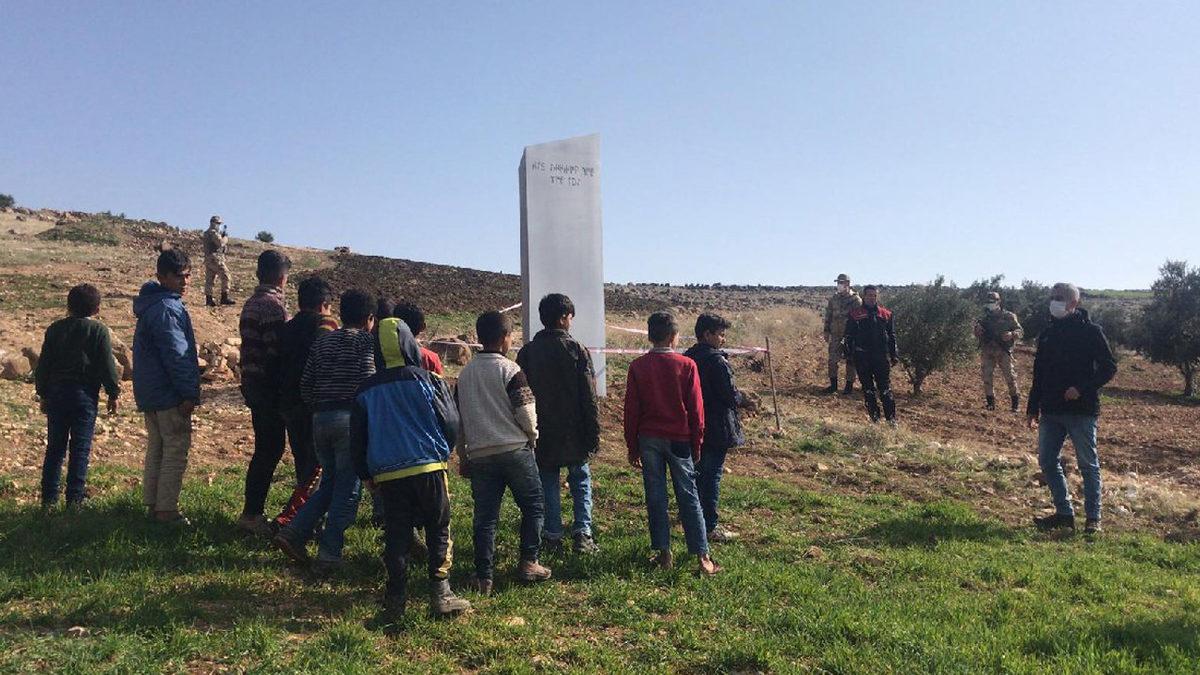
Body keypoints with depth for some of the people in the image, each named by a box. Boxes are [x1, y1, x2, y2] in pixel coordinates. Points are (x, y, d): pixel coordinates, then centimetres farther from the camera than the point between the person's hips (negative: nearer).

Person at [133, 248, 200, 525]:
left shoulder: (151, 304, 14)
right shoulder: (167, 308, -18)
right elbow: (177, 355, -20)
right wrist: (189, 394, -17)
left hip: (150, 393, 10)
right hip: (169, 394, -10)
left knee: (156, 448, 16)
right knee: (176, 450, -3)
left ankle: (153, 503, 23)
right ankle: (166, 509, 0)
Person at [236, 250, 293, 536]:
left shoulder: (250, 304, 14)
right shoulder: (274, 305, -16)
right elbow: (276, 351, -21)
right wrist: (284, 391, -16)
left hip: (252, 383, 10)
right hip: (270, 387, -10)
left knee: (266, 448, 16)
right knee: (269, 451, -3)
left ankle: (253, 511, 24)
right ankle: (251, 513, 2)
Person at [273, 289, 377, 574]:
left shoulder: (323, 341, 13)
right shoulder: (367, 341, -2)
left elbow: (305, 384, 10)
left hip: (320, 419, 6)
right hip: (351, 419, -6)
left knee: (329, 482, 21)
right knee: (348, 489, 3)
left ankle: (294, 532, 10)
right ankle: (328, 556, 4)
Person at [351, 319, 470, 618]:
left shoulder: (366, 390, 7)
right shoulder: (429, 381, -2)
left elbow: (357, 439, 12)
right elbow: (451, 424, 0)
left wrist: (368, 475, 22)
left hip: (388, 475, 3)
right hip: (429, 468, -2)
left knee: (396, 537, 11)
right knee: (439, 532, 7)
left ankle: (396, 599, 13)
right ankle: (441, 595, 5)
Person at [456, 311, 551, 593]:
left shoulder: (465, 374, 9)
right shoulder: (510, 370, -9)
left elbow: (458, 419, 13)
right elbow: (526, 412, -12)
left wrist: (463, 457, 21)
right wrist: (532, 437, 8)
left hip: (479, 455, 5)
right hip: (515, 450, -5)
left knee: (485, 517, 8)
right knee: (533, 506, 12)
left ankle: (483, 576, 9)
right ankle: (528, 563, 11)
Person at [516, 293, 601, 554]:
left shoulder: (527, 352, 1)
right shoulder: (577, 350, -8)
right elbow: (589, 398, -8)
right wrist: (594, 434, -2)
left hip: (542, 434, 2)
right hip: (574, 433, -2)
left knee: (549, 483, 11)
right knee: (580, 480, 11)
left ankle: (553, 535, 11)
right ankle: (582, 532, 2)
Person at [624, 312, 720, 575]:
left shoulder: (638, 366, -3)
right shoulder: (687, 365, -6)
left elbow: (631, 410, -1)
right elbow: (696, 410, -4)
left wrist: (633, 448, 8)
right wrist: (697, 445, 6)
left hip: (648, 440, 1)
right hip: (679, 440, -1)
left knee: (655, 497, 9)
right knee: (689, 497, 5)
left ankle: (664, 553, 13)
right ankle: (703, 557, 6)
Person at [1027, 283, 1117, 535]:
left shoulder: (1090, 331, -4)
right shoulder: (1048, 334, 12)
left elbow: (1109, 367, -7)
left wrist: (1082, 388, -19)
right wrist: (1033, 408, 14)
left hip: (1082, 411, -6)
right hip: (1051, 411, 6)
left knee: (1088, 465, 3)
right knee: (1047, 461, 7)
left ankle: (1093, 518, 12)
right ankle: (1064, 513, 18)